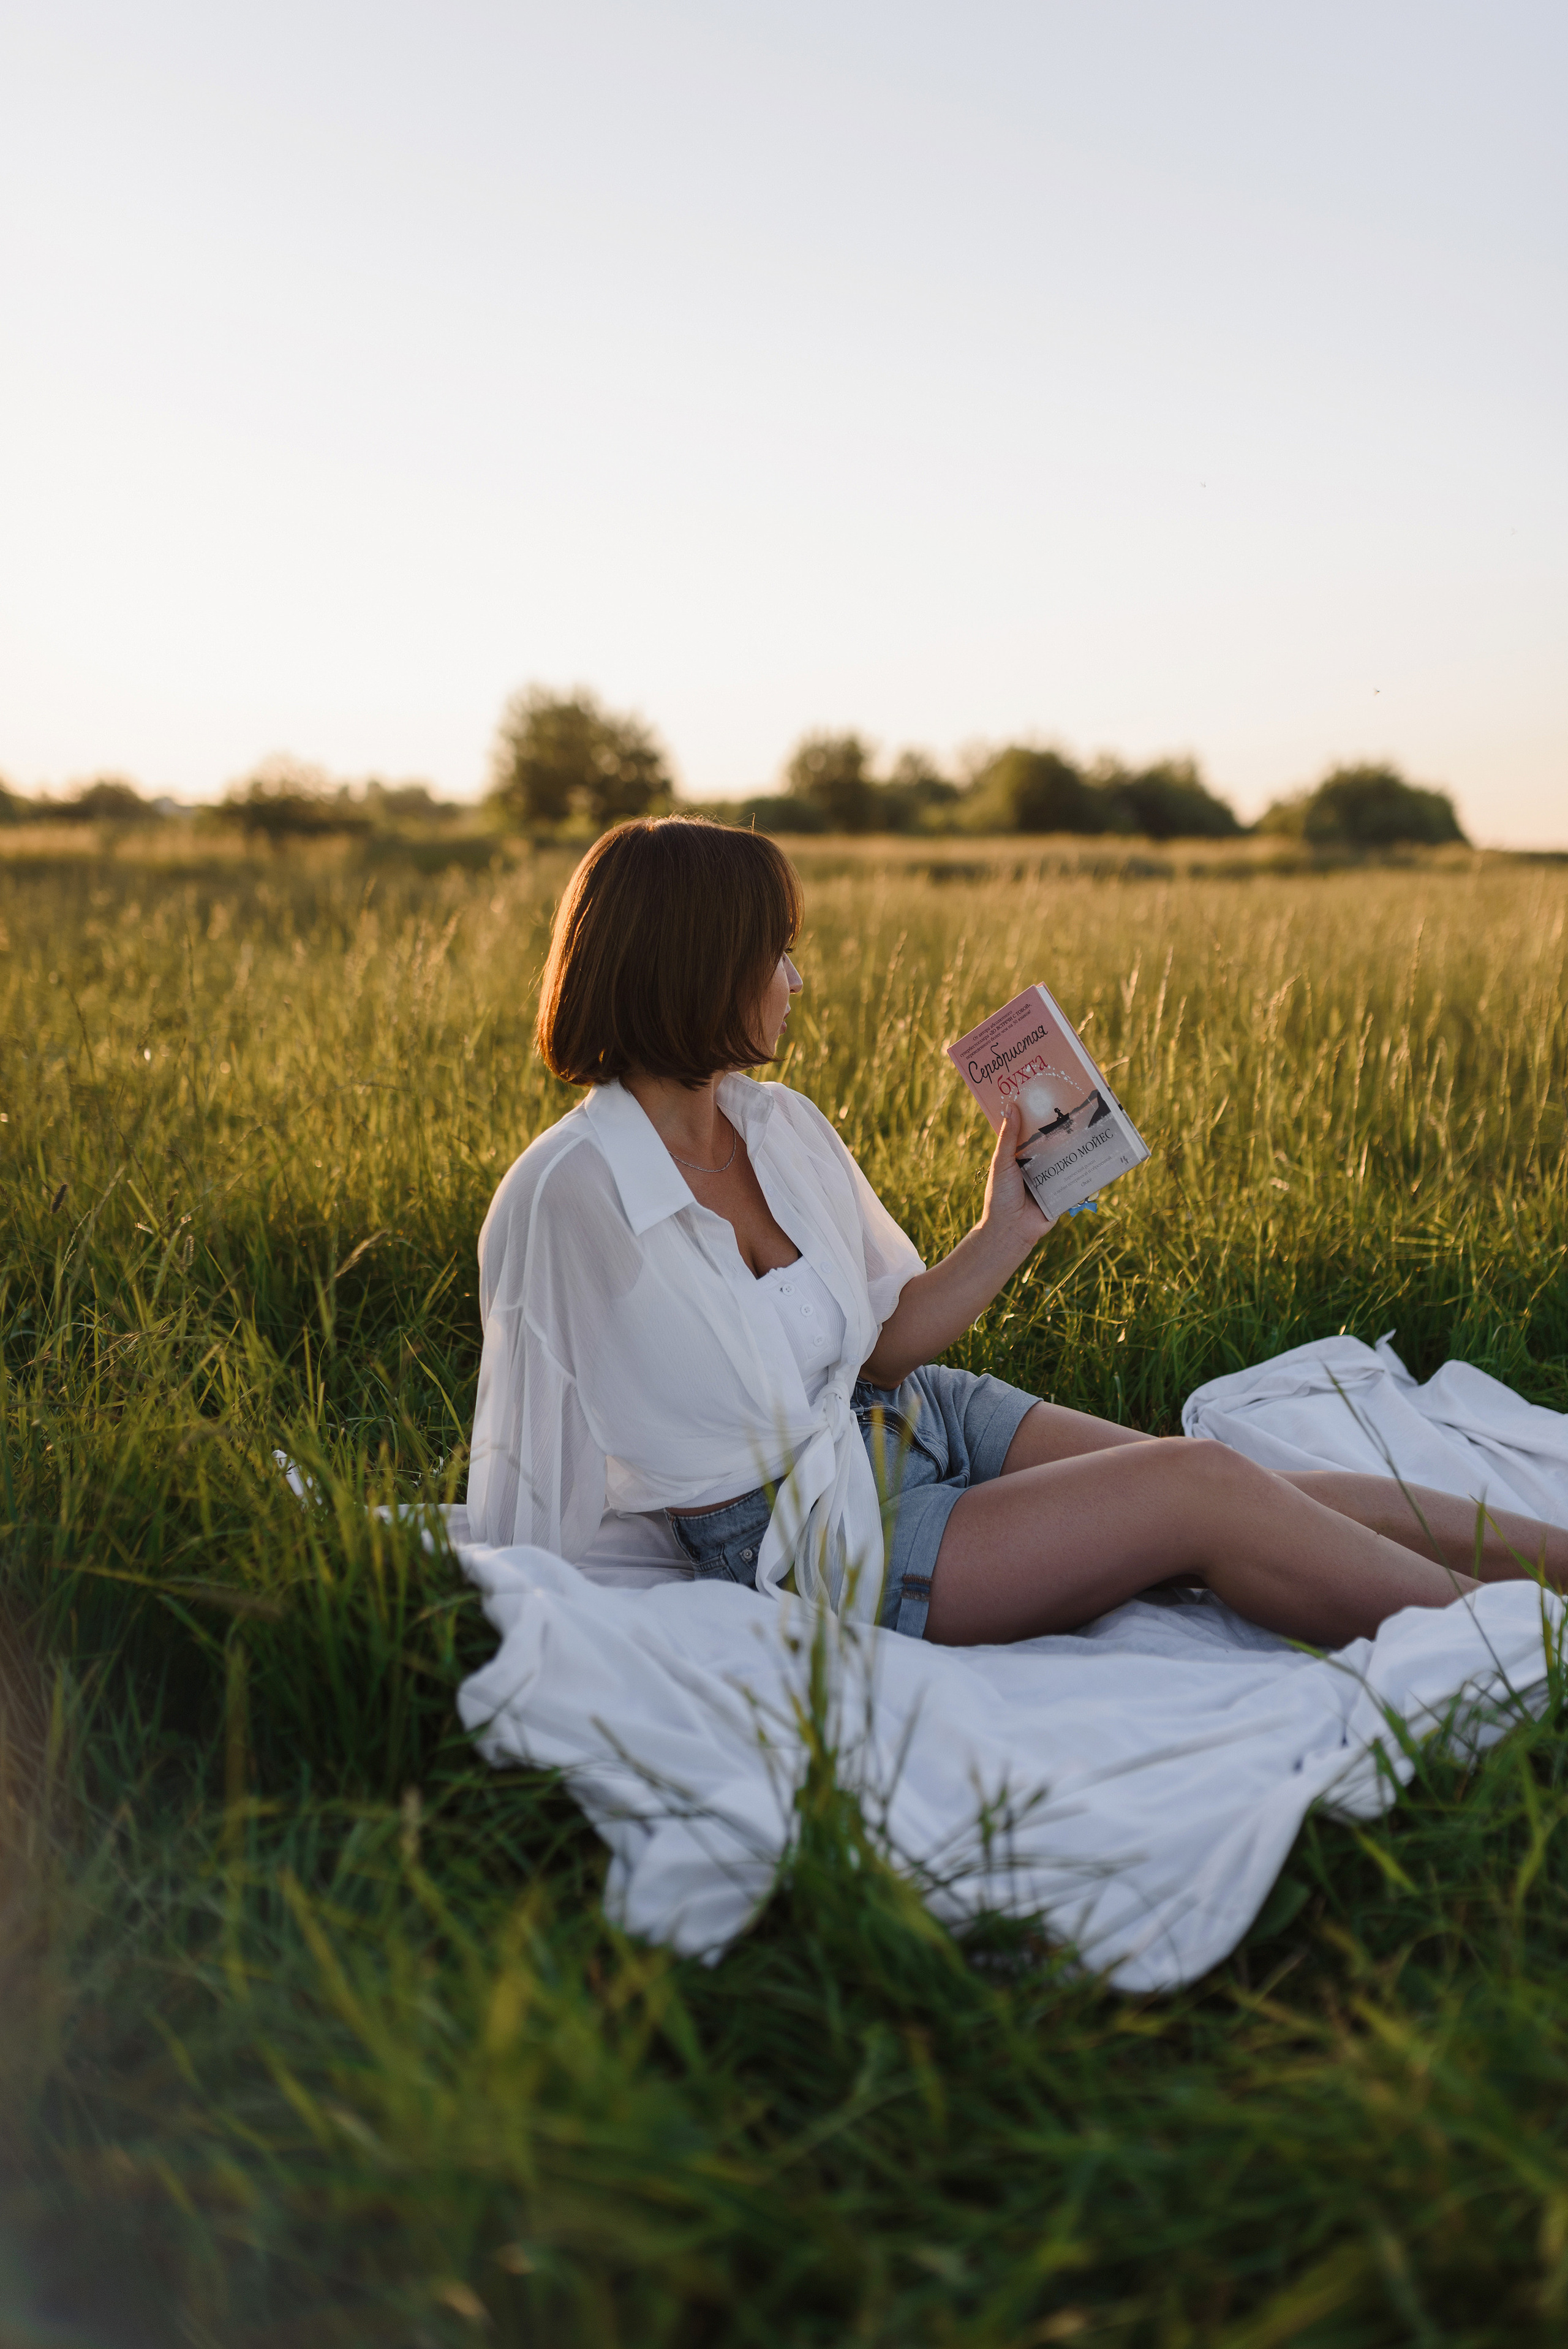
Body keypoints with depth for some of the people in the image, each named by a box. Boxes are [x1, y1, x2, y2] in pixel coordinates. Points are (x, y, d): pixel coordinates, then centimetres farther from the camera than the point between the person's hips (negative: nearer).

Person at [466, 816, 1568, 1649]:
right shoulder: (563, 1198, -21)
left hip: (913, 1418, 7)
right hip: (804, 1536, -7)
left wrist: (1011, 1231, 1)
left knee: (1264, 1490, -4)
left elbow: (880, 1345, 7)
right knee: (1202, 1490, -18)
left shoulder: (783, 1125, 1)